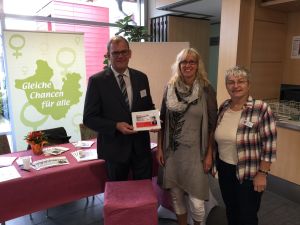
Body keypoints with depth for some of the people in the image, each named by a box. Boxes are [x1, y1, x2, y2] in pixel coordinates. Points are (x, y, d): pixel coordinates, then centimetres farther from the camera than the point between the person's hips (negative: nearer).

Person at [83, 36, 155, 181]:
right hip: (113, 148, -3)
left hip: (141, 146, 3)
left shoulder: (141, 78, 3)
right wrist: (116, 126, -22)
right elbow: (89, 118, -8)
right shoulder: (97, 81, -8)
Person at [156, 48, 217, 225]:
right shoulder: (171, 87, 1)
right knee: (176, 195, 15)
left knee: (196, 201, 1)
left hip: (195, 152, -3)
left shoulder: (206, 89, -6)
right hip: (172, 150, 3)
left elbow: (212, 124, -3)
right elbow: (163, 120, 6)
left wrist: (209, 154, -5)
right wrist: (159, 148, 5)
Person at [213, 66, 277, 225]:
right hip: (224, 170, 5)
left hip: (248, 174, -5)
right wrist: (214, 162, 12)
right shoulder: (223, 107, 0)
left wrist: (262, 174, -14)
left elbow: (269, 145, -15)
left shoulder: (261, 109, -17)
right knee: (230, 211, 22)